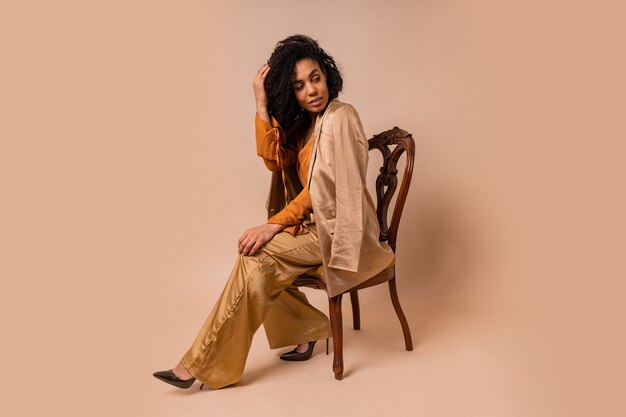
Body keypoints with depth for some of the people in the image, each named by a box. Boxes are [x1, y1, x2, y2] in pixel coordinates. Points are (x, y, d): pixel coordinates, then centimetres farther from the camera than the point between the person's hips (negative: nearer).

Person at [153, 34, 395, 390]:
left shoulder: (339, 117, -14)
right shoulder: (304, 121, 11)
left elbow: (321, 187, -18)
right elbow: (274, 160, -3)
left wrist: (275, 225, -20)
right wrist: (262, 105, -8)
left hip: (338, 230, -8)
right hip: (315, 223, 8)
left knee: (258, 255, -21)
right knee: (257, 260, -12)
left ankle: (201, 364, -14)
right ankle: (305, 332, 5)